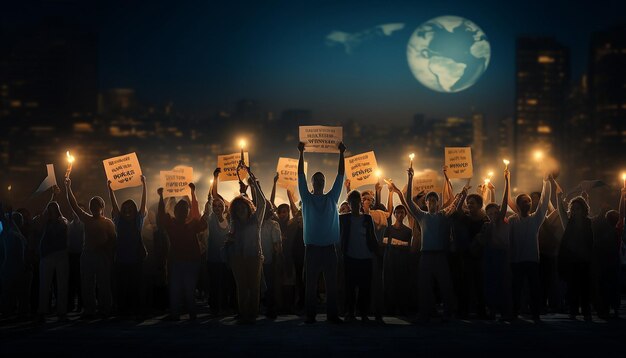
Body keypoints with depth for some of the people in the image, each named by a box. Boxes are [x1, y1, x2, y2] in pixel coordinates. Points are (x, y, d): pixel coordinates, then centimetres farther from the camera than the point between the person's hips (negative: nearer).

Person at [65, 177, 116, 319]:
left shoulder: (108, 222, 3)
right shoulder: (87, 220, 12)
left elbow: (113, 240, 0)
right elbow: (74, 205, 10)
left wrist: (110, 256, -10)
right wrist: (68, 188, 4)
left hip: (102, 256, -4)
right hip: (87, 254, 4)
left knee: (103, 284, -3)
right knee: (87, 285, 2)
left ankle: (104, 309, 2)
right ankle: (89, 310, 6)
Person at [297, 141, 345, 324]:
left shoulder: (331, 198, 11)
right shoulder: (307, 198, 7)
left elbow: (340, 176, 8)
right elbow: (301, 176, 1)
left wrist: (341, 154, 3)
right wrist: (301, 154, -4)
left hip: (329, 247, 2)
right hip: (312, 247, -2)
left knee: (331, 284, 2)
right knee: (311, 284, 1)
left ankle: (332, 314, 6)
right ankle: (310, 315, 4)